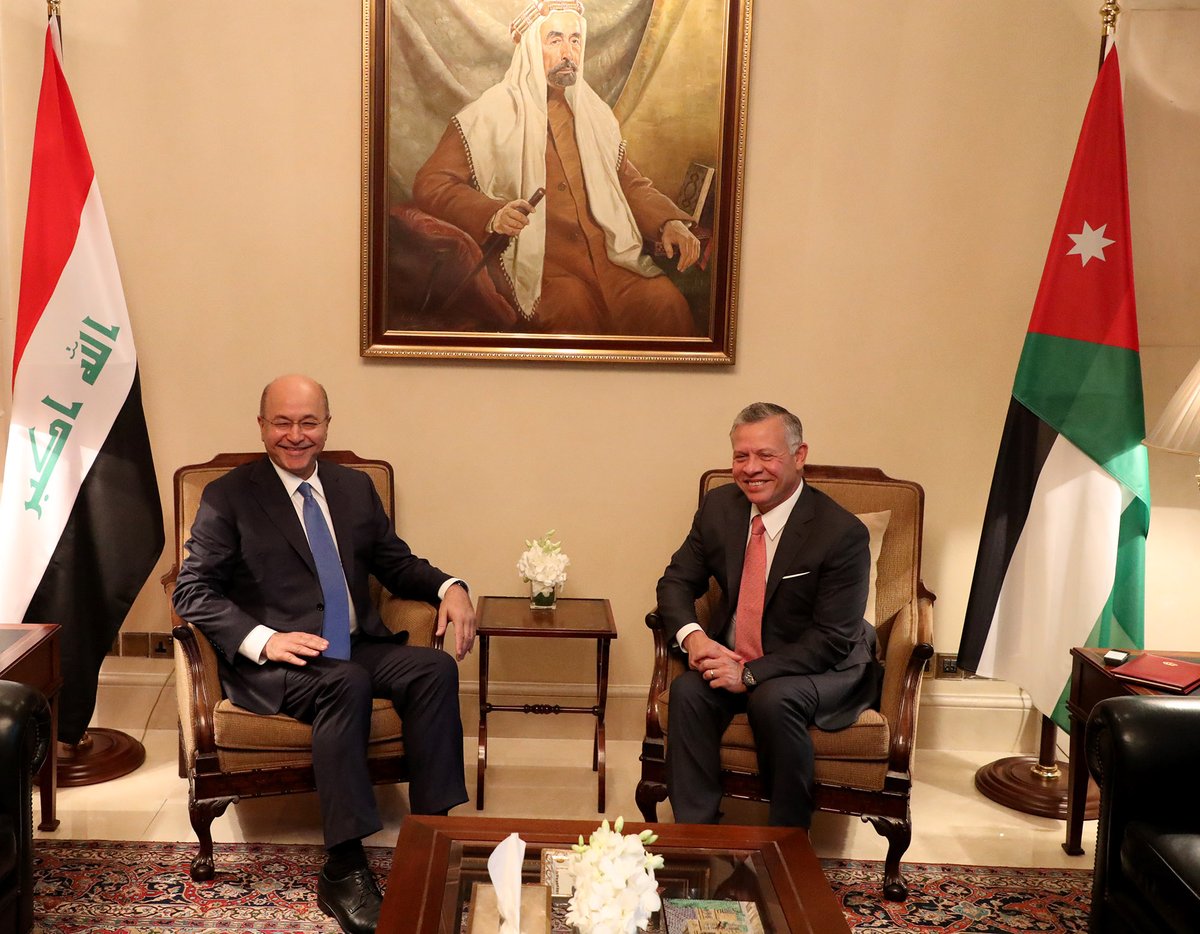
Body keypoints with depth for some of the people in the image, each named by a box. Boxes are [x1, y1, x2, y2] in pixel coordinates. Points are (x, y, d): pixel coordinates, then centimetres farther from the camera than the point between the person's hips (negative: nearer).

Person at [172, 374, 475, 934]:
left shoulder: (355, 488, 17)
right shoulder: (228, 497, 3)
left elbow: (396, 563, 22)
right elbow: (192, 591, -4)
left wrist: (448, 587, -1)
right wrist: (263, 639, -20)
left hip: (360, 648, 5)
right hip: (276, 660, -4)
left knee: (435, 668, -24)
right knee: (347, 684, -35)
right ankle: (343, 869, -31)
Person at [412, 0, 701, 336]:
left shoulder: (593, 113, 19)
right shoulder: (489, 113, 3)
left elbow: (629, 182, 25)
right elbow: (429, 182, -2)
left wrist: (669, 222, 4)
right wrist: (491, 213, -21)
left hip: (608, 251, 4)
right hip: (533, 255, -4)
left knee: (667, 303, -24)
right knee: (573, 307, -34)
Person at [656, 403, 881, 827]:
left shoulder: (842, 533, -19)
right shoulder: (720, 506, -3)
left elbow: (834, 639, -19)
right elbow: (677, 581, 4)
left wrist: (751, 673, -27)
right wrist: (692, 635, -19)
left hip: (823, 668, -4)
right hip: (732, 658, 5)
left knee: (774, 699, -35)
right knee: (687, 690, -25)